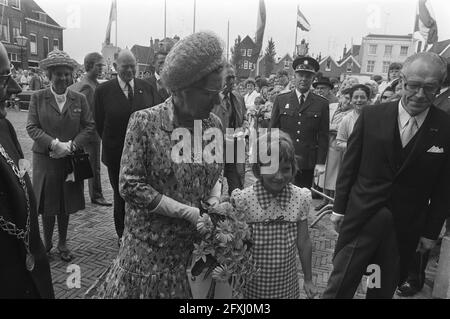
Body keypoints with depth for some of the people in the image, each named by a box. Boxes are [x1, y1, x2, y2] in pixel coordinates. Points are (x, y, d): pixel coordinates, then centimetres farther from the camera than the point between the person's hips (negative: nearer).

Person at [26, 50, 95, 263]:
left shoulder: (79, 99, 4)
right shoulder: (38, 98, 0)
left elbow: (89, 126, 1)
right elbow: (32, 127, -5)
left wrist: (71, 145, -12)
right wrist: (54, 143, -18)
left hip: (71, 159, 1)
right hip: (45, 159, -1)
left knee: (66, 204, 10)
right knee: (47, 204, 7)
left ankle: (62, 244, 26)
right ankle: (47, 241, 29)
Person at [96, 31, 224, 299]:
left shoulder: (214, 124, -3)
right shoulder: (144, 123, -16)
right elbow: (130, 185, -17)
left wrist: (214, 201, -10)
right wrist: (187, 211, -20)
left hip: (199, 244, 4)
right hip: (152, 246, -3)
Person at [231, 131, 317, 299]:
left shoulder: (300, 198, -10)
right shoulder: (243, 199, -18)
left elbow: (303, 242, 1)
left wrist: (308, 280, 9)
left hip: (287, 284, 2)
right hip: (253, 285, -2)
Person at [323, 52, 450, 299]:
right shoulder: (371, 116, -5)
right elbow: (349, 165, 0)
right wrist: (339, 207, 2)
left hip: (406, 229, 1)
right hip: (360, 218, 0)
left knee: (384, 290, 18)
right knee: (339, 287, 7)